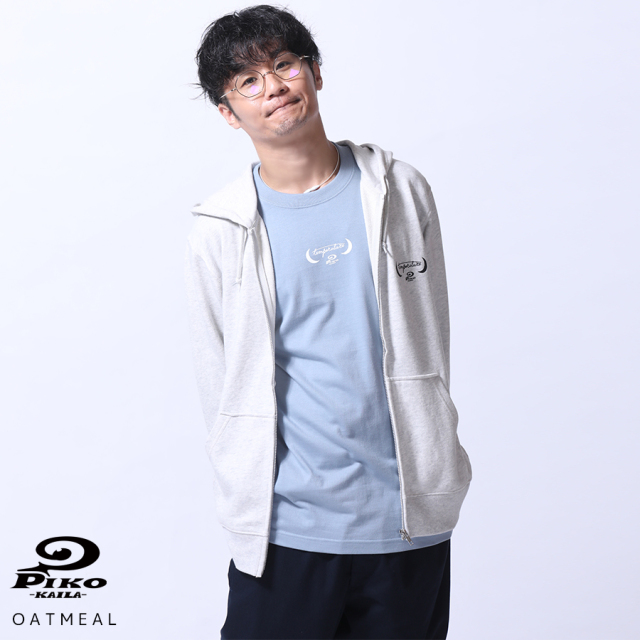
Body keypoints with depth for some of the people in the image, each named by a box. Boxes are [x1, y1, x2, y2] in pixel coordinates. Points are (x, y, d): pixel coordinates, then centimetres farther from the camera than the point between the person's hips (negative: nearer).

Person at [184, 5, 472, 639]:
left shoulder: (400, 192, 3)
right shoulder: (219, 231, -2)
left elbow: (430, 341, 9)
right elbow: (218, 385, 4)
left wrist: (427, 472, 10)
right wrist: (248, 508, 6)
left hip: (411, 520, 2)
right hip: (284, 530, -1)